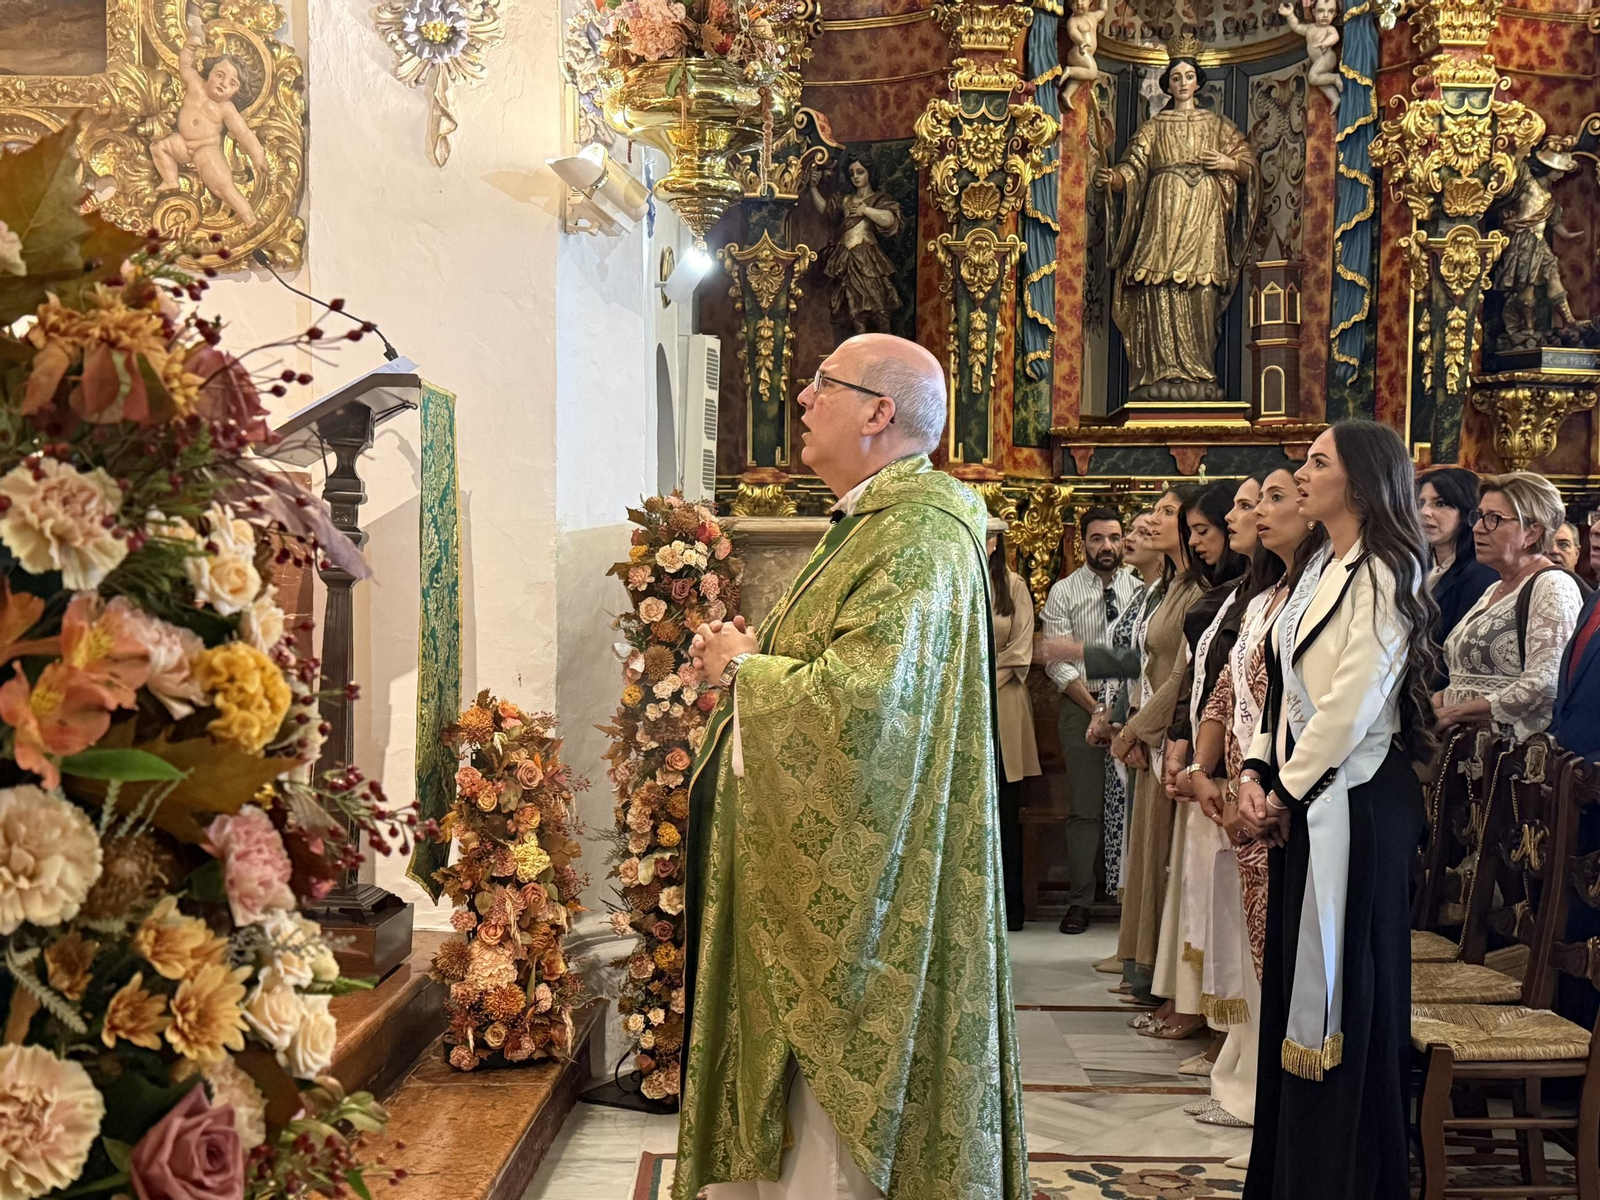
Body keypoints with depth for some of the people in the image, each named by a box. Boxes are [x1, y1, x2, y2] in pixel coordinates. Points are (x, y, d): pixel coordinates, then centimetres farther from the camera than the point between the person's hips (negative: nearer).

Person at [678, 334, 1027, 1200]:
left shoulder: (918, 536, -18)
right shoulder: (876, 523, 15)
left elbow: (856, 703, -28)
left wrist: (742, 666, -12)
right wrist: (745, 657, 4)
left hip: (864, 865, -10)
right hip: (834, 869, 10)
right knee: (805, 1120, 15)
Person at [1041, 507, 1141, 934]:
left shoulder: (1141, 589, 7)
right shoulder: (1063, 593, 2)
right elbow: (1058, 663, -3)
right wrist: (1097, 709, -11)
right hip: (1082, 704, -1)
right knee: (1086, 807, -1)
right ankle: (1079, 902, 6)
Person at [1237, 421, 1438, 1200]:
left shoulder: (1382, 575, -12)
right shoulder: (1321, 570, 15)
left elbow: (1352, 704, -18)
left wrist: (1289, 790, -12)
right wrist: (1256, 771, 2)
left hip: (1353, 804, -8)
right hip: (1300, 802, 9)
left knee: (1345, 985, 0)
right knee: (1296, 981, 12)